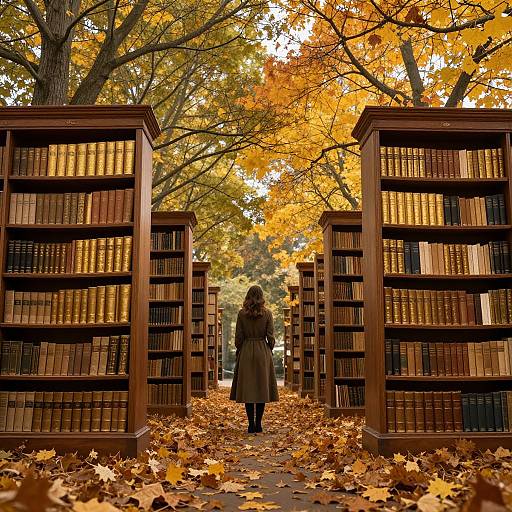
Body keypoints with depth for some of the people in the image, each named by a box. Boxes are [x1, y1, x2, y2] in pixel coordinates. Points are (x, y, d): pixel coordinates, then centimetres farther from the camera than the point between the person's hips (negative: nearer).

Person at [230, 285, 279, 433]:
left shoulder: (242, 313, -3)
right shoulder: (267, 313, -4)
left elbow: (238, 336, -2)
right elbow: (270, 337, -3)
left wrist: (238, 351, 13)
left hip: (246, 353, 0)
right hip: (263, 353, 0)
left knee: (248, 388, 5)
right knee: (262, 387, 7)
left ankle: (251, 424, 4)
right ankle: (258, 424, 8)